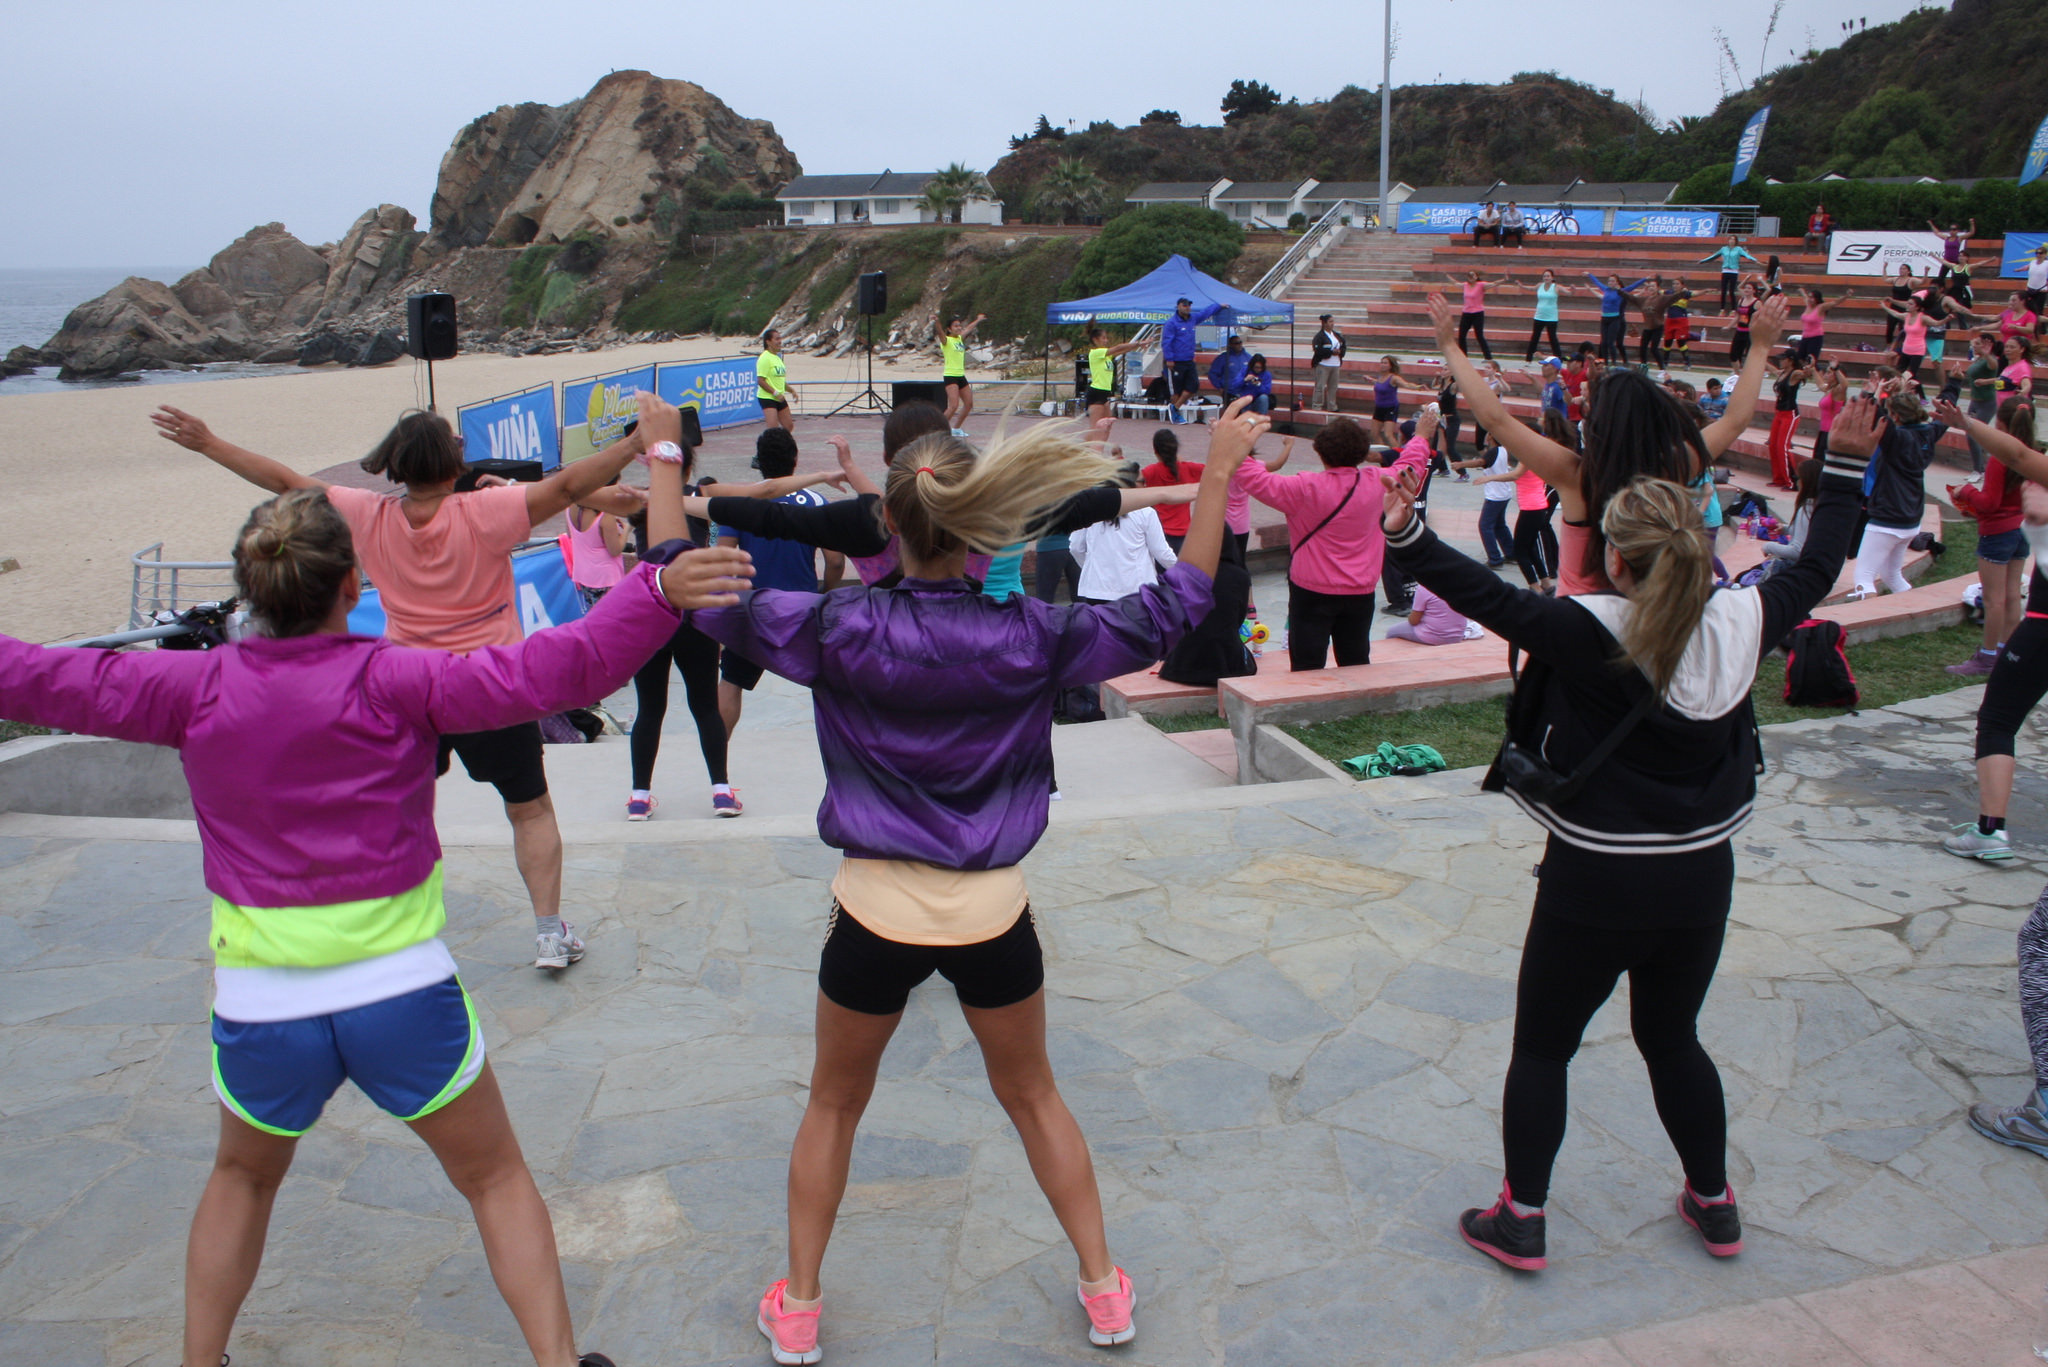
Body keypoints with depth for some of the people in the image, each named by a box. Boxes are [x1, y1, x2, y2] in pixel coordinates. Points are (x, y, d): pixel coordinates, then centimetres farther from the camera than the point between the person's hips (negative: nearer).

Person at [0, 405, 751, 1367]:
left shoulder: (199, 690, -4)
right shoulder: (394, 682, -12)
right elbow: (554, 670, -20)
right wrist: (659, 591, -22)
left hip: (261, 1007, 3)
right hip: (402, 991, -2)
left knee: (244, 1177, 31)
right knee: (495, 1177, 15)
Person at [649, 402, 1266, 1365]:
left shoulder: (840, 630, -14)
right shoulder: (1029, 635, -12)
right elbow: (1172, 609, -3)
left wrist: (663, 459, 4)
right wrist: (1218, 473, 1)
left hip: (877, 913, 0)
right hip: (992, 914, 1)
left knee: (834, 1106, 23)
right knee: (1032, 1096, 24)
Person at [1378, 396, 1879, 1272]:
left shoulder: (1592, 637, -22)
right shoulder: (1740, 625, -7)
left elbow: (1487, 599, -30)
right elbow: (1816, 573, 10)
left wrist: (1406, 535, -31)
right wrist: (1844, 467, 20)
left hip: (1596, 883, -5)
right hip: (1700, 878, 5)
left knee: (1542, 1046, 12)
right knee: (1672, 1038, 25)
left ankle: (1521, 1219, 19)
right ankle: (1714, 1205, 38)